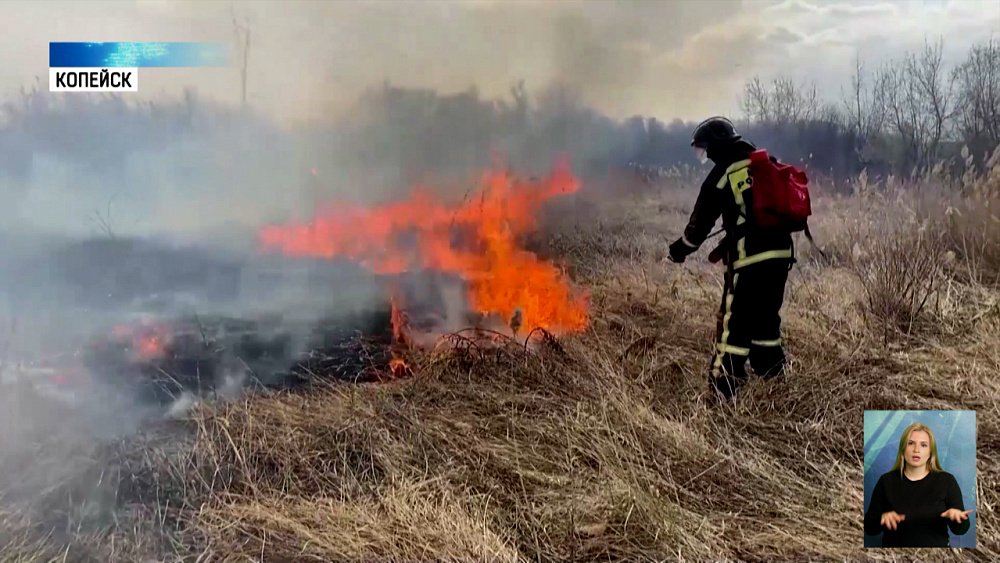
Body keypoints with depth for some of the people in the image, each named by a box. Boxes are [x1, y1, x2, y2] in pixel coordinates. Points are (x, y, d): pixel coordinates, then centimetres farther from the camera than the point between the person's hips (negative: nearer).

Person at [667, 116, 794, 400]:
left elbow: (701, 222, 0)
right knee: (766, 316, 19)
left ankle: (724, 389, 1)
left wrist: (679, 250, 16)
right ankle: (772, 375, 26)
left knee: (734, 322, -1)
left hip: (749, 259, -7)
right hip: (780, 252, 7)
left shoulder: (721, 176, -6)